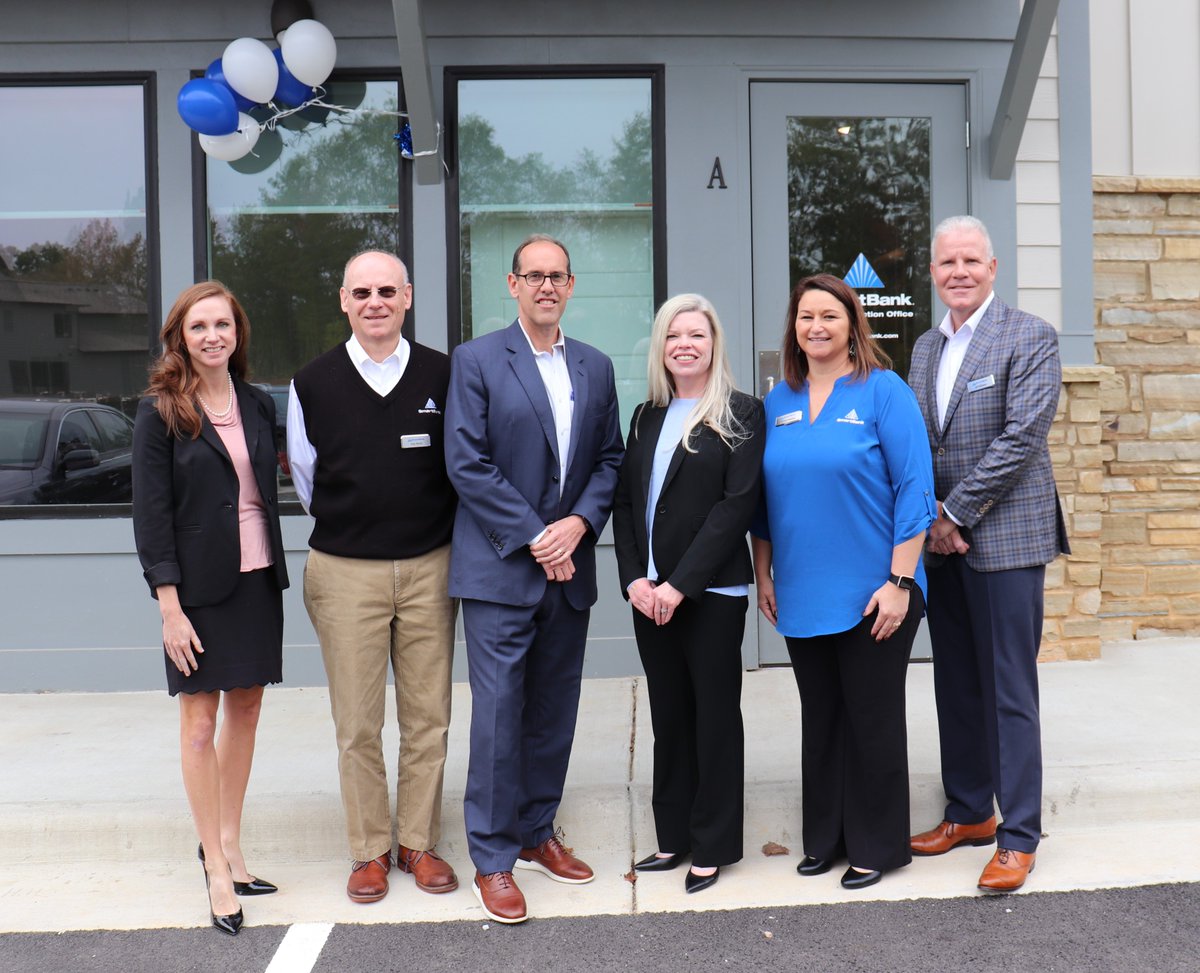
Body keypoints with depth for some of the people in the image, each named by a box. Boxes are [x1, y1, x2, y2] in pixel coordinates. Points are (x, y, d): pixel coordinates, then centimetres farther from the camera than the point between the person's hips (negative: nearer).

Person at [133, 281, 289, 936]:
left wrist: (277, 572, 7)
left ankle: (229, 842, 24)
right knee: (200, 722, 2)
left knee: (245, 711, 11)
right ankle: (216, 865, 11)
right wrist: (170, 608, -14)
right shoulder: (160, 413, -6)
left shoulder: (258, 404, 7)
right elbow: (151, 516, -10)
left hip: (258, 580, 5)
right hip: (200, 586, -5)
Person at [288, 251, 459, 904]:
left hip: (428, 568, 0)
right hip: (344, 573, 0)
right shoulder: (312, 384, 3)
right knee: (357, 723, 4)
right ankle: (368, 850, 18)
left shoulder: (443, 377, 1)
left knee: (427, 716, 6)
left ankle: (419, 843, 20)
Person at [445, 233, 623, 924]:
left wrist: (580, 523, -6)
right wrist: (534, 537, -13)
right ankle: (493, 859, 8)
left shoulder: (596, 368, 12)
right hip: (500, 567, -4)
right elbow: (467, 464, -9)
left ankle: (537, 832, 27)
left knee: (555, 710, 12)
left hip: (569, 566, 5)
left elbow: (610, 460, 12)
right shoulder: (477, 360, -2)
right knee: (499, 711, -3)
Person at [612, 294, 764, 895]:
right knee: (668, 715, 12)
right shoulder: (647, 417, 13)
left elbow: (738, 503, -13)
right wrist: (634, 578, -5)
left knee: (715, 715, 4)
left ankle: (713, 846, 16)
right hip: (649, 592, 5)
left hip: (712, 591, -5)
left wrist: (680, 584, -16)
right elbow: (625, 502, 10)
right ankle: (674, 837, 23)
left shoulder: (741, 414, -4)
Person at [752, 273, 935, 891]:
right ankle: (825, 838, 29)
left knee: (872, 718, 6)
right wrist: (763, 575, 10)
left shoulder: (882, 391, -7)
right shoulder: (779, 401, 8)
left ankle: (878, 845, 22)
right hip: (802, 596, 5)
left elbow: (914, 488, -11)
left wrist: (899, 582, -15)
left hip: (871, 594, -5)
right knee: (819, 718, 14)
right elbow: (764, 496, 13)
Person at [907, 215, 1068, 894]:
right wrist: (928, 521, -2)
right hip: (941, 541, 6)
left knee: (1010, 690, -3)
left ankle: (1018, 836, 7)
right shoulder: (926, 348, 14)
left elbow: (1021, 437, -15)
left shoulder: (1030, 338, -6)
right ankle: (967, 814, 26)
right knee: (957, 686, 13)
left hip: (1005, 537, -6)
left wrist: (955, 514, -14)